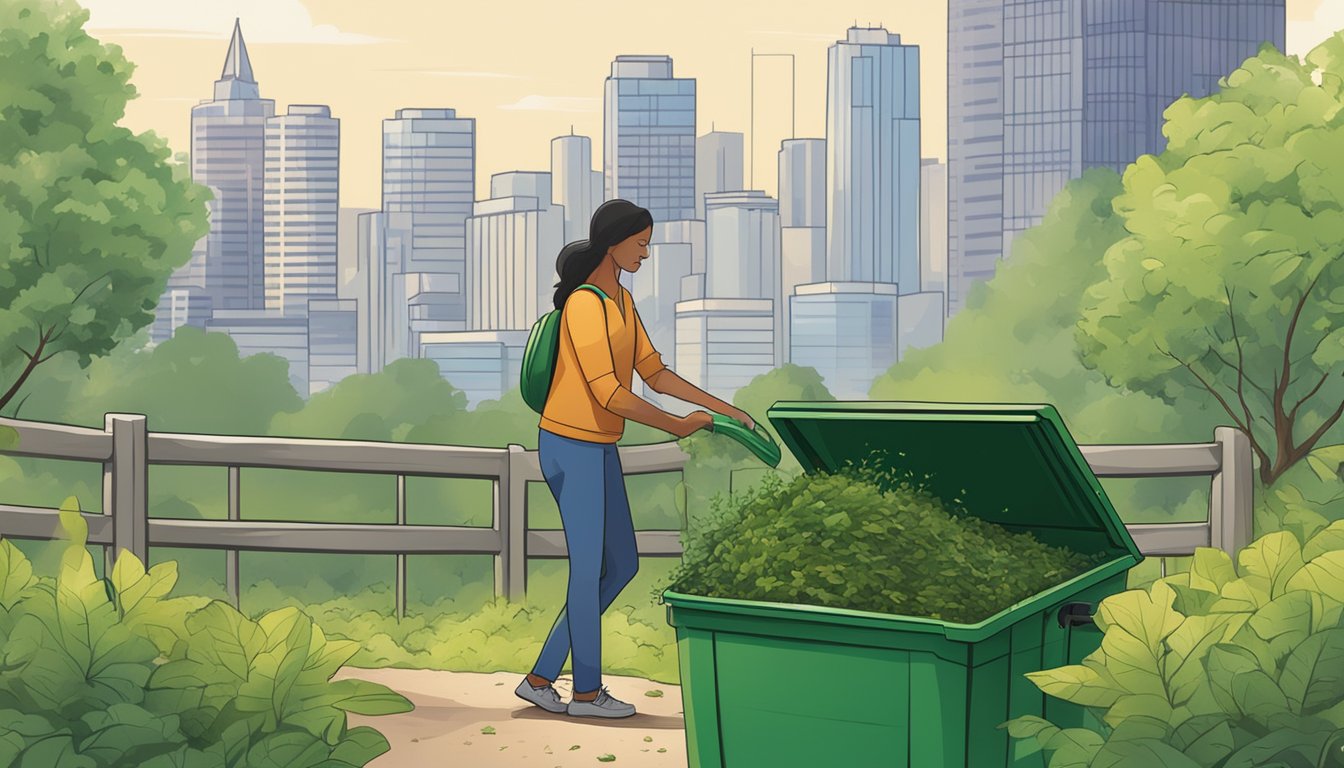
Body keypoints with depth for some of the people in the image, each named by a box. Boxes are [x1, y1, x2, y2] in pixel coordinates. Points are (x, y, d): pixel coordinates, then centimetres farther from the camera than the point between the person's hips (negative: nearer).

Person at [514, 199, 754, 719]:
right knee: (589, 568, 3)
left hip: (599, 450, 10)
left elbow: (656, 375, 13)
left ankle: (542, 678, 17)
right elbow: (609, 394, -24)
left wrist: (727, 410, 8)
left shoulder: (622, 301, 10)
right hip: (571, 449, -10)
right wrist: (677, 426, -14)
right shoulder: (584, 306, -20)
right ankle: (586, 690, 21)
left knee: (622, 566, 12)